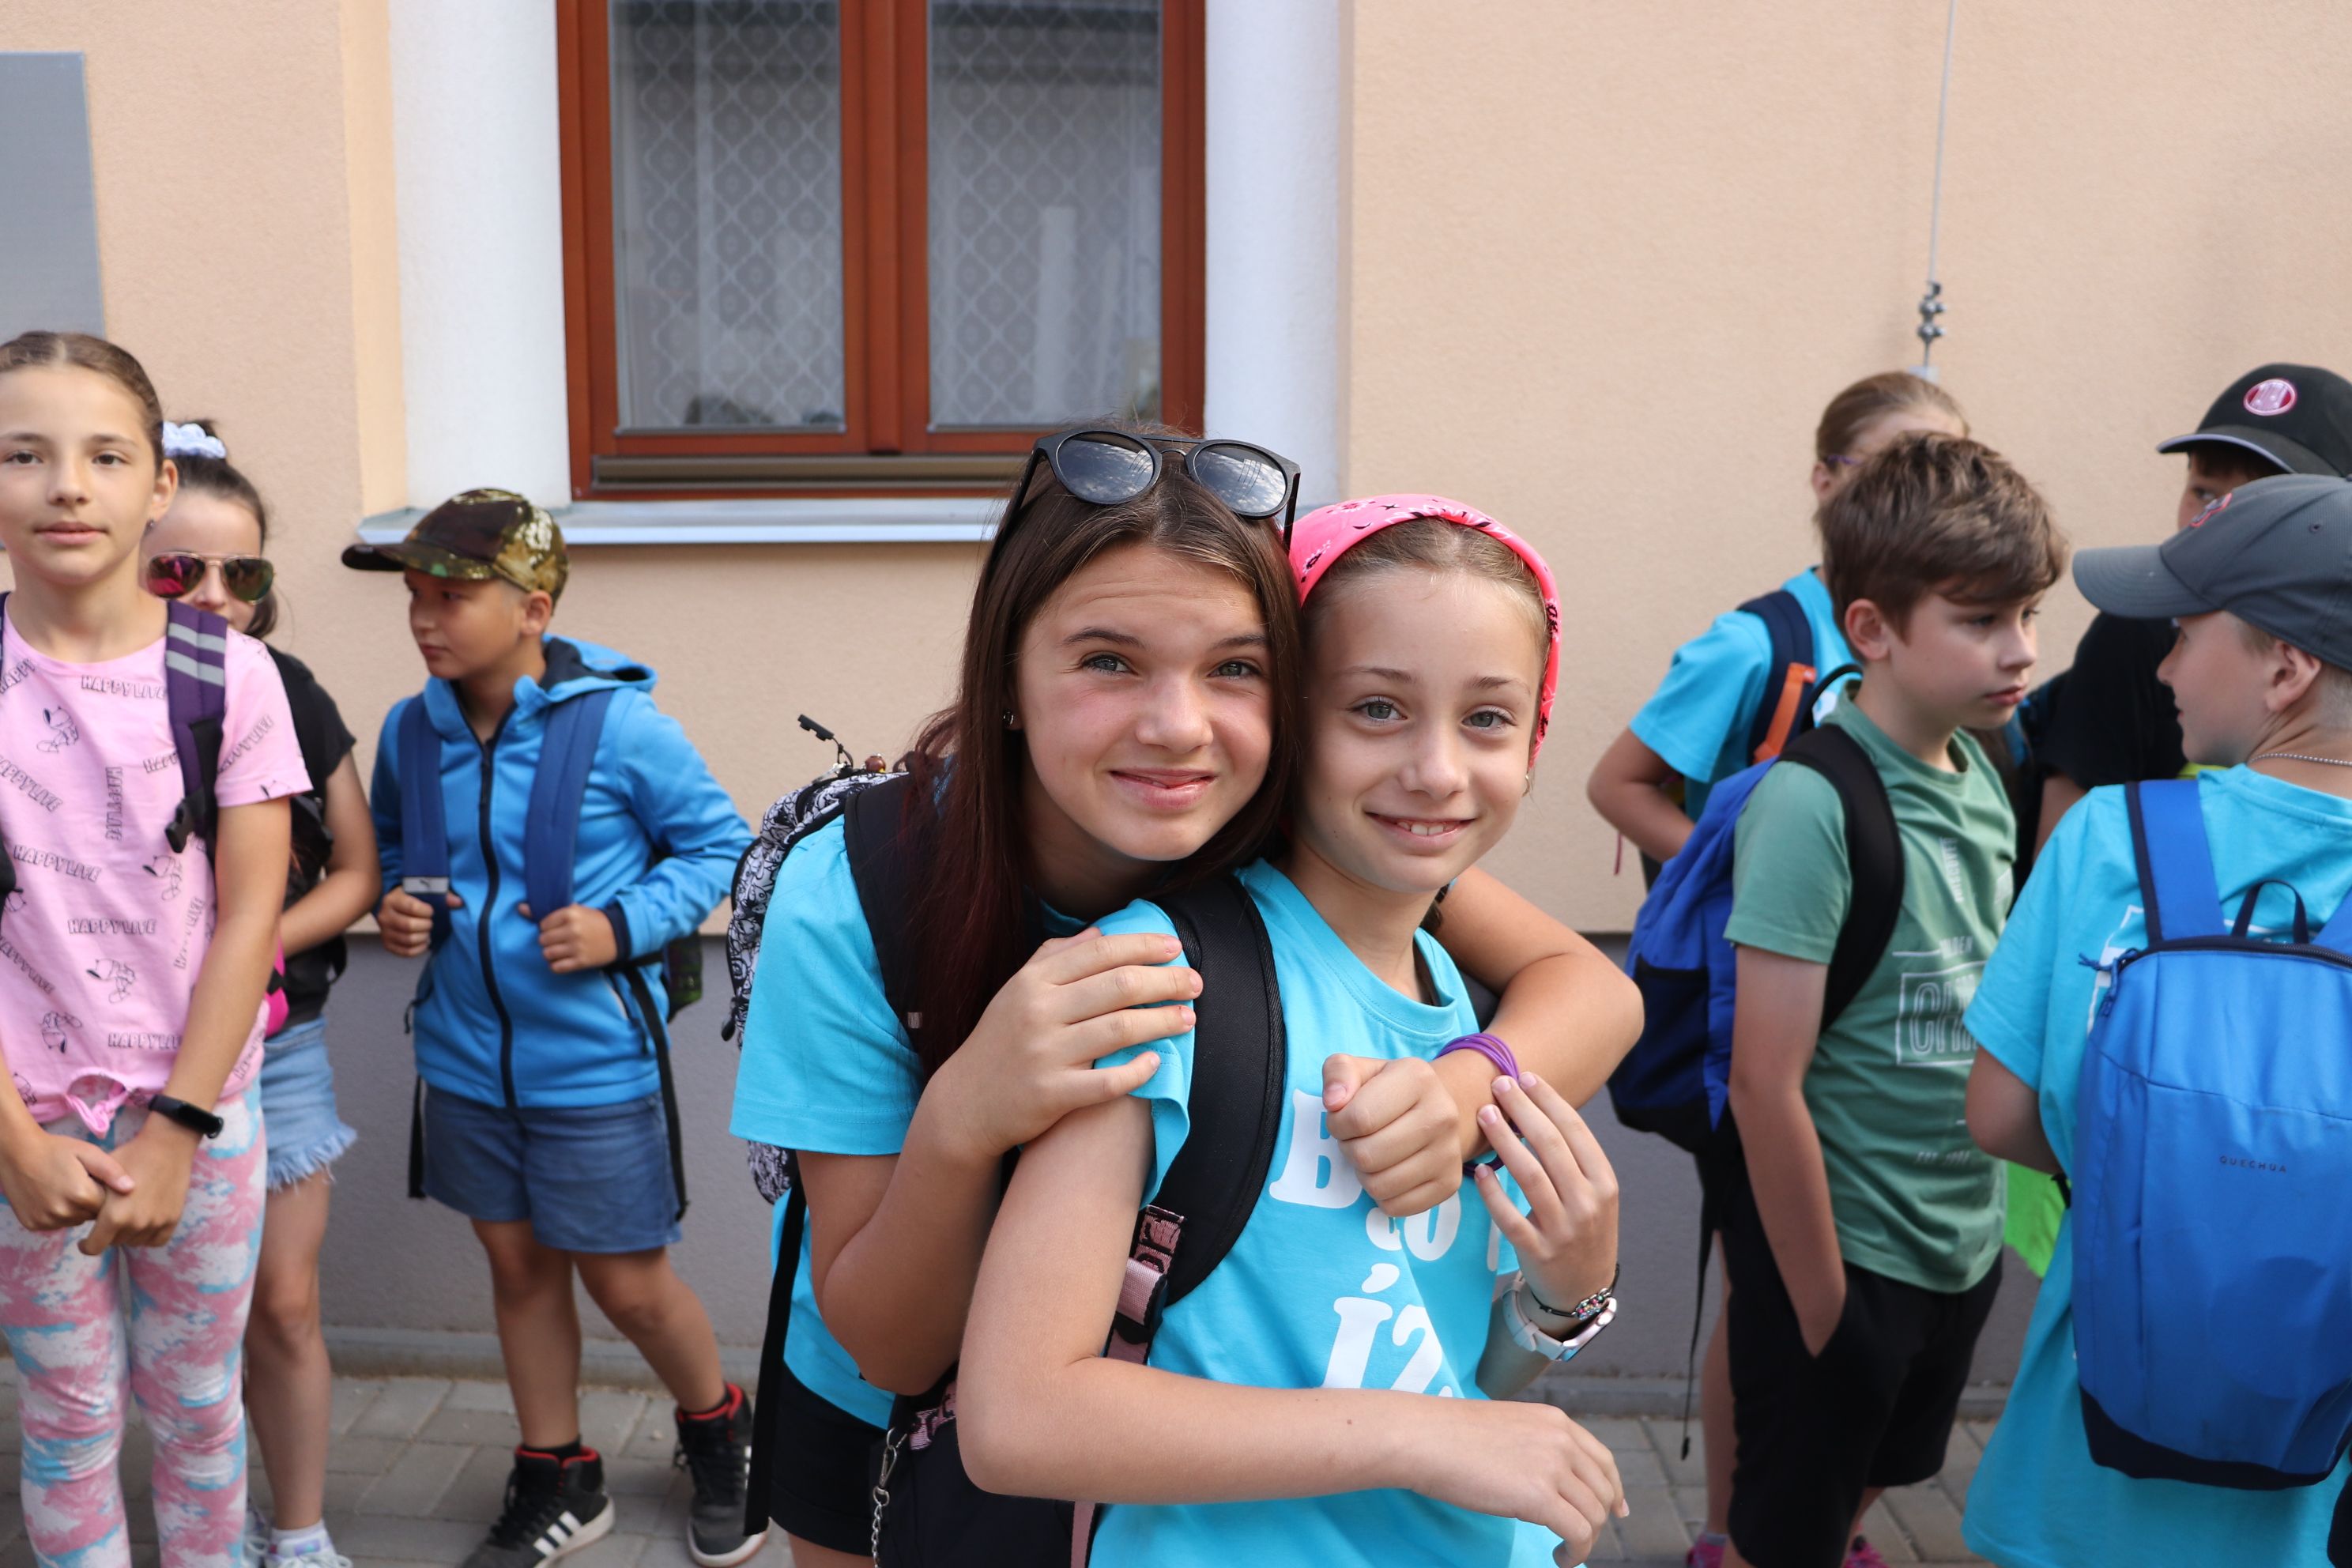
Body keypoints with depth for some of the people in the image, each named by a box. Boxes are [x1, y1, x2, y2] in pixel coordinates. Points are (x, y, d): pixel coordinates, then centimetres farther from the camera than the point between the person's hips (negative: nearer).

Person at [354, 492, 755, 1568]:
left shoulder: (620, 724, -16)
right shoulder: (412, 730, -2)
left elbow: (716, 844, -7)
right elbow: (387, 845, 17)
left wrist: (624, 926, -19)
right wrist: (394, 905, -4)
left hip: (593, 1064, -5)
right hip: (466, 1062, 5)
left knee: (628, 1285, 6)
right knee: (518, 1267, 18)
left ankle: (717, 1433, 36)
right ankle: (557, 1481, 38)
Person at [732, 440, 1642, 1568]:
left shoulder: (1287, 837, -25)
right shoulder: (852, 901, -32)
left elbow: (1595, 988, -19)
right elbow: (890, 1351, -27)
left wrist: (1462, 1090, -42)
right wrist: (961, 1121, -48)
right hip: (888, 1432, -2)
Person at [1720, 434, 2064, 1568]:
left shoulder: (1983, 776, 0)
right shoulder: (1811, 804, -23)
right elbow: (1765, 1087, -22)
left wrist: (1986, 1218, 10)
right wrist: (1819, 1307, -16)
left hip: (1962, 1245, 7)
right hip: (1842, 1252, -7)